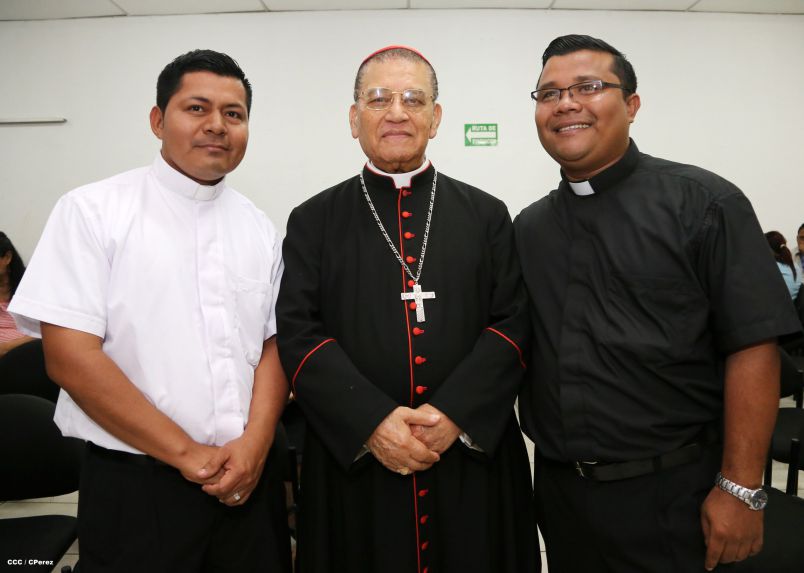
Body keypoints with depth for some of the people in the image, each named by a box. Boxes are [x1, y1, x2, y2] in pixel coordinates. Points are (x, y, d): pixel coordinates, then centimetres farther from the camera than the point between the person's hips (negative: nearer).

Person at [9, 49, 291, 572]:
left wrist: (254, 446, -10)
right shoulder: (92, 211, -7)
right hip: (136, 486, -4)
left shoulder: (260, 229, 6)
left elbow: (272, 346, 6)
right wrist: (188, 453, -12)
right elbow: (70, 356, -13)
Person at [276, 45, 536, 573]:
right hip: (352, 461, 0)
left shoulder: (487, 216, 6)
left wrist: (454, 413, -15)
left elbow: (513, 325, -1)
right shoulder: (314, 222, 4)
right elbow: (297, 333, -4)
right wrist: (372, 421, -16)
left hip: (473, 463, 1)